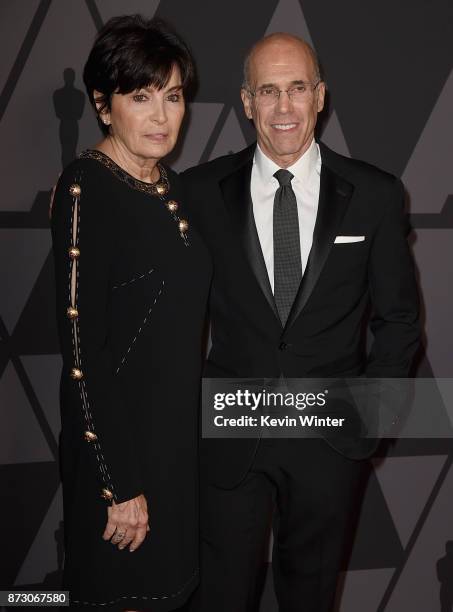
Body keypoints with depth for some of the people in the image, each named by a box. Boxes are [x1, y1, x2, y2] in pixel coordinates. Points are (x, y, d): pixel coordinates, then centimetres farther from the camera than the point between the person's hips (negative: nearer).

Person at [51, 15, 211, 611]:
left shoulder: (169, 184, 6)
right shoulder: (85, 188, -18)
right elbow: (81, 346, -21)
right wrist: (121, 485, -19)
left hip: (177, 435, 7)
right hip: (117, 439, -7)